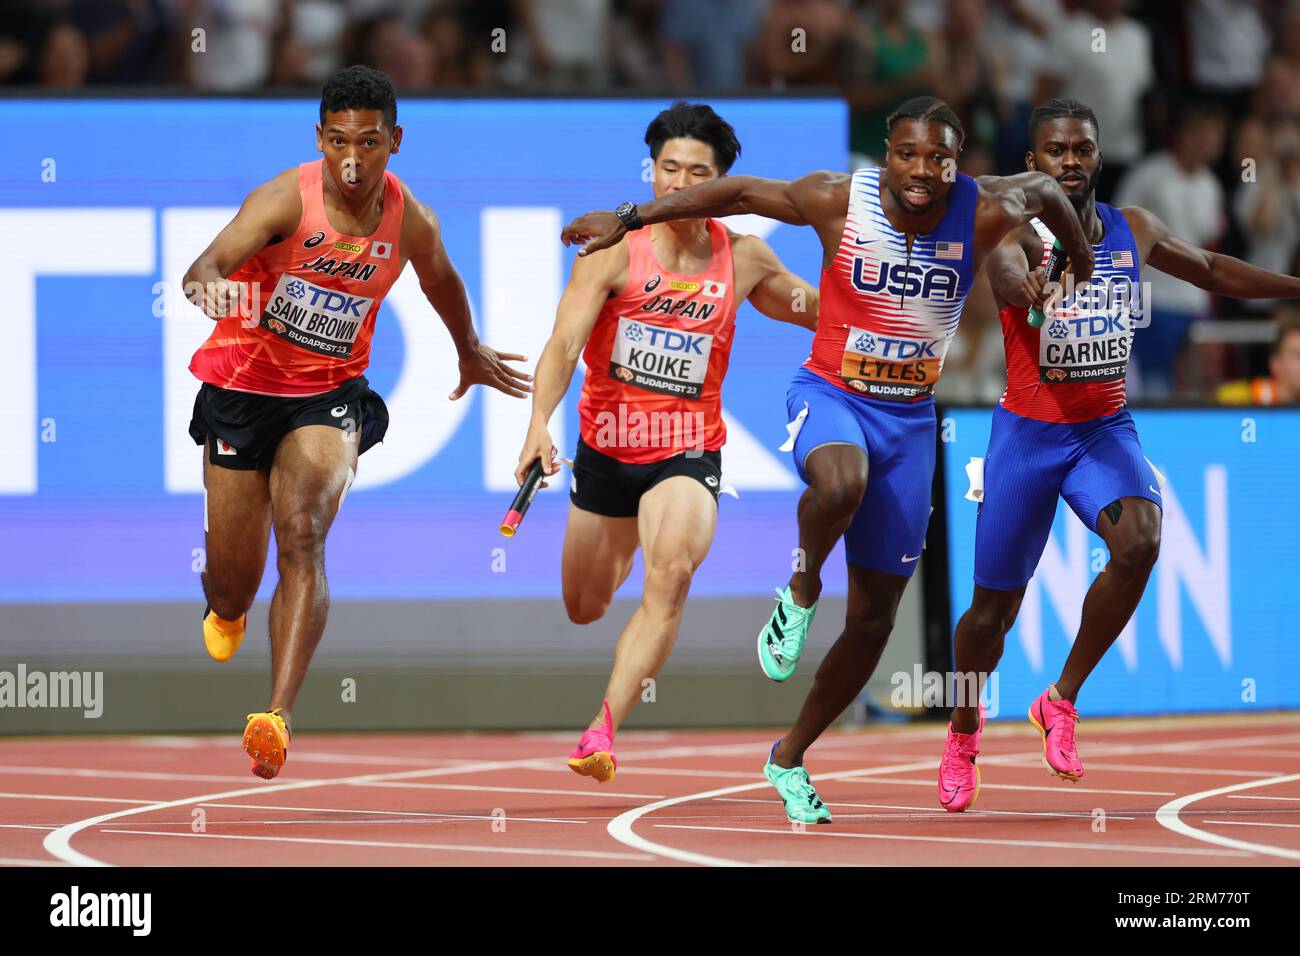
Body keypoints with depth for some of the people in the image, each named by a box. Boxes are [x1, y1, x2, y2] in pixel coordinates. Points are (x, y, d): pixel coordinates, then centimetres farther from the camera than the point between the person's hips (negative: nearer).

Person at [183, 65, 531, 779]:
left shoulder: (411, 223, -7)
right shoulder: (287, 199, -19)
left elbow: (440, 279, 18)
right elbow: (209, 265, -36)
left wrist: (470, 352, 36)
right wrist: (208, 285, -61)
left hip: (328, 396, 1)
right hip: (241, 390, -1)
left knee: (301, 534, -26)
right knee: (233, 579, 8)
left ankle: (277, 719, -36)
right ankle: (225, 612, 50)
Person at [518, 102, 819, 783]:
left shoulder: (745, 258, 0)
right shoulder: (615, 248, -10)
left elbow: (819, 310, 19)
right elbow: (565, 339, -21)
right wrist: (540, 421, -37)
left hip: (687, 456, -1)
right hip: (604, 450, 1)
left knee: (670, 575, -31)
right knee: (584, 610, 18)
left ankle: (602, 733, -33)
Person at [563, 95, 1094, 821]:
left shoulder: (986, 213, -13)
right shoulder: (839, 200, -16)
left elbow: (1044, 188, 8)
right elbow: (739, 192, -4)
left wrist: (1084, 259, 26)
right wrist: (628, 221, -3)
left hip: (910, 416, 3)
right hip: (831, 394, -3)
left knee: (875, 619, 6)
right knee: (842, 484, -41)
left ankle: (790, 759, 24)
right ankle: (802, 590, -9)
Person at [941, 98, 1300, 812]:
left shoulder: (1133, 231, 1)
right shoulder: (1021, 236, -15)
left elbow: (1212, 270, 19)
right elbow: (1006, 266, -40)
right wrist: (1022, 285, -64)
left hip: (1105, 430, 3)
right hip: (1028, 433, -3)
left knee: (1139, 541, -27)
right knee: (995, 606, 5)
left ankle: (1062, 701, -9)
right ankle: (964, 728, 36)